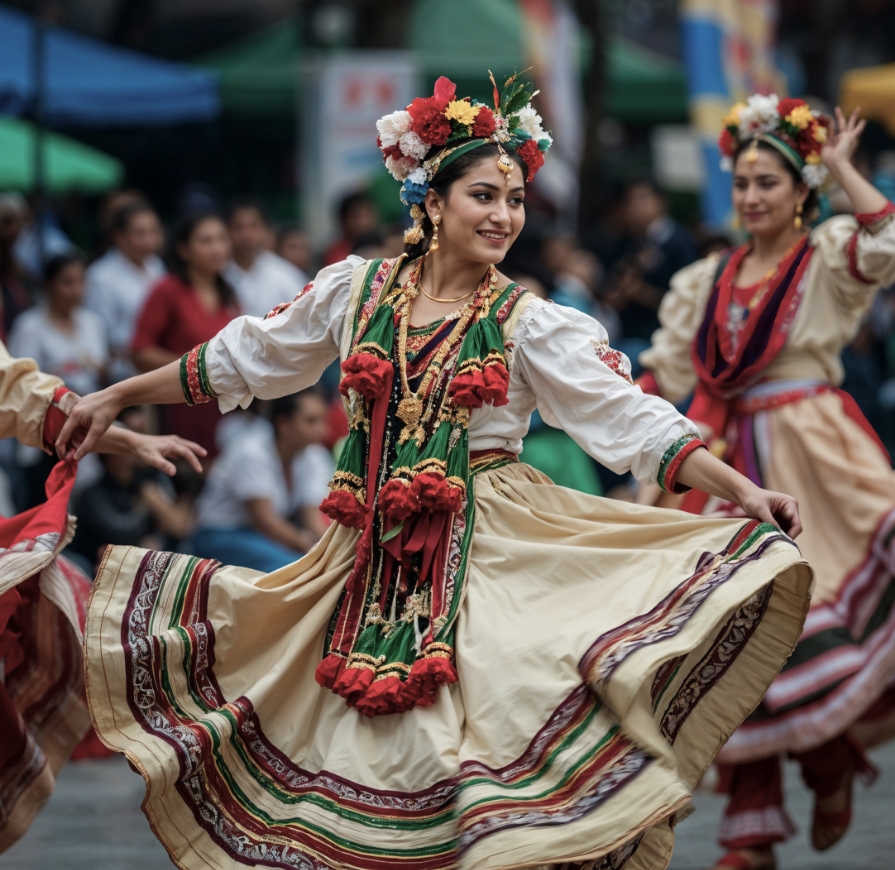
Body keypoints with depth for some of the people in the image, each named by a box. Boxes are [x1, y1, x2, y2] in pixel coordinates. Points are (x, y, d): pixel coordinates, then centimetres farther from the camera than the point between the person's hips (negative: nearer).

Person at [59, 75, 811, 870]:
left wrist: (742, 490, -20)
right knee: (361, 747, 4)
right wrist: (116, 398, 19)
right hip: (373, 554, 3)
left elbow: (631, 418, -8)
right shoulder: (356, 289, 3)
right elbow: (241, 358, 14)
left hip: (487, 557, -2)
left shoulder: (532, 326, -3)